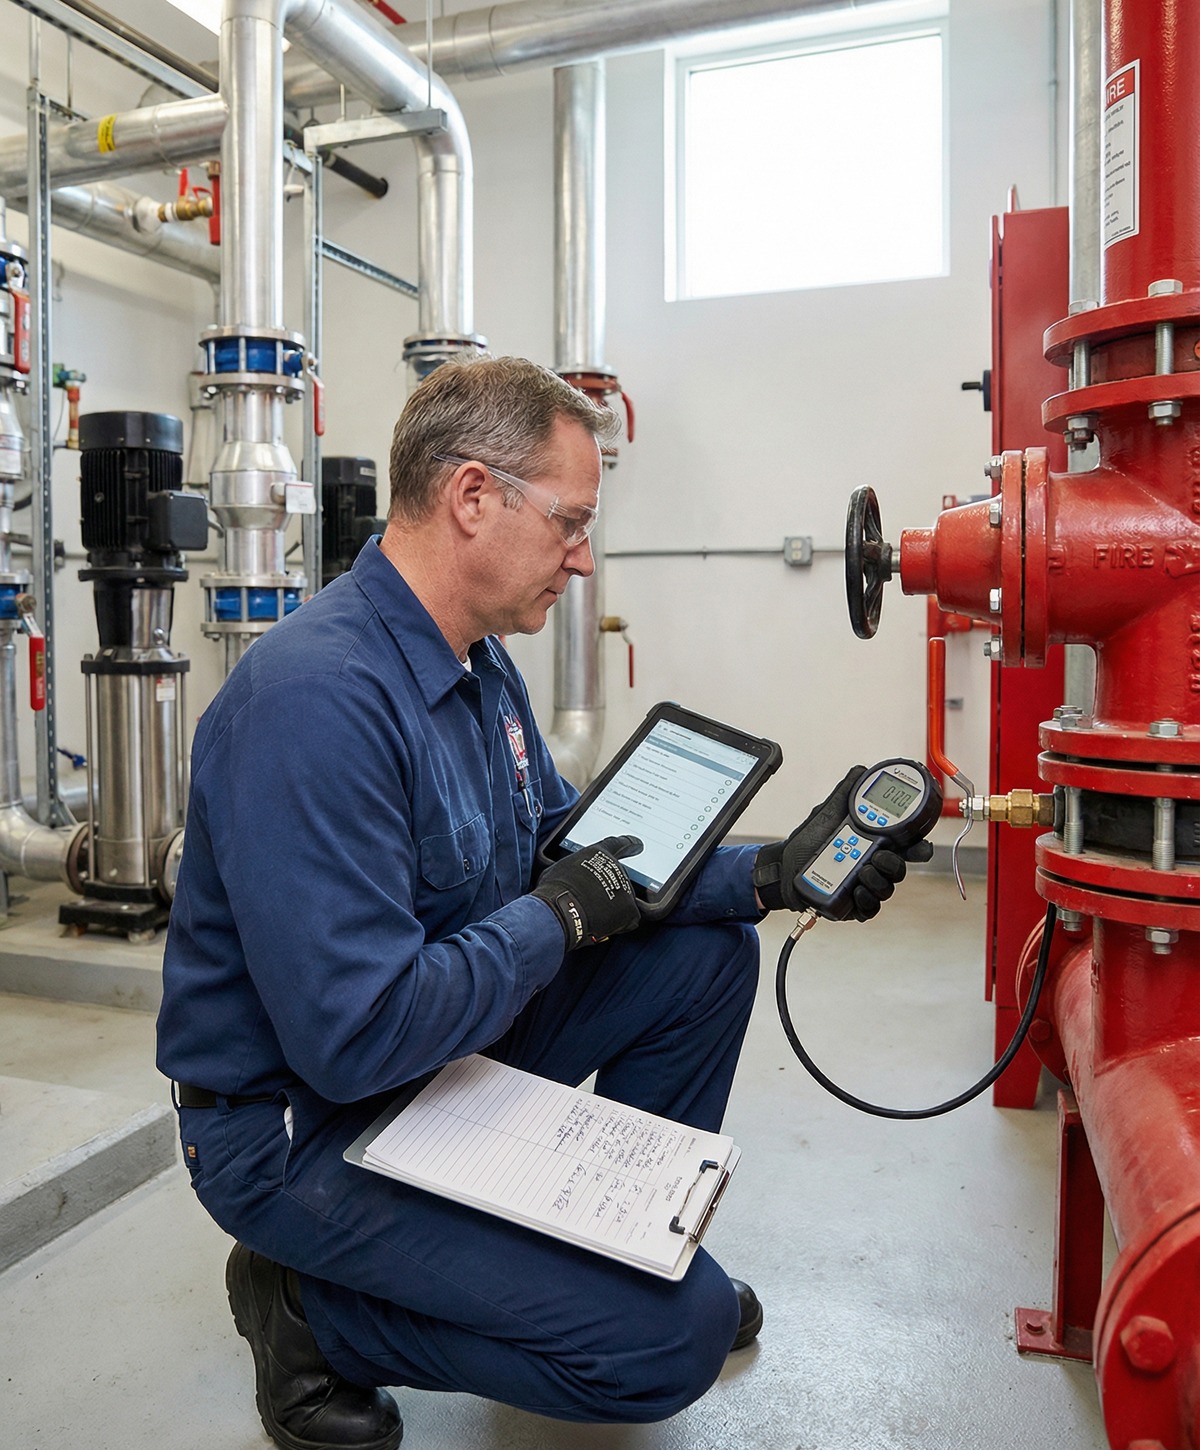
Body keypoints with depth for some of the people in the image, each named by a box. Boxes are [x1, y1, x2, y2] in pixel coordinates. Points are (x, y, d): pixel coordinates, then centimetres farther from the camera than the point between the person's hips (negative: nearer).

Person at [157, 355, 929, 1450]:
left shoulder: (478, 661, 2)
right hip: (306, 1124, -9)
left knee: (707, 951, 5)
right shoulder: (315, 698, -30)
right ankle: (314, 1309, 4)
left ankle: (621, 1239, 21)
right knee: (675, 1335, -13)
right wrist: (553, 919, -19)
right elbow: (355, 1039, -33)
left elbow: (570, 856, 9)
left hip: (446, 1044, 9)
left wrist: (770, 872, -1)